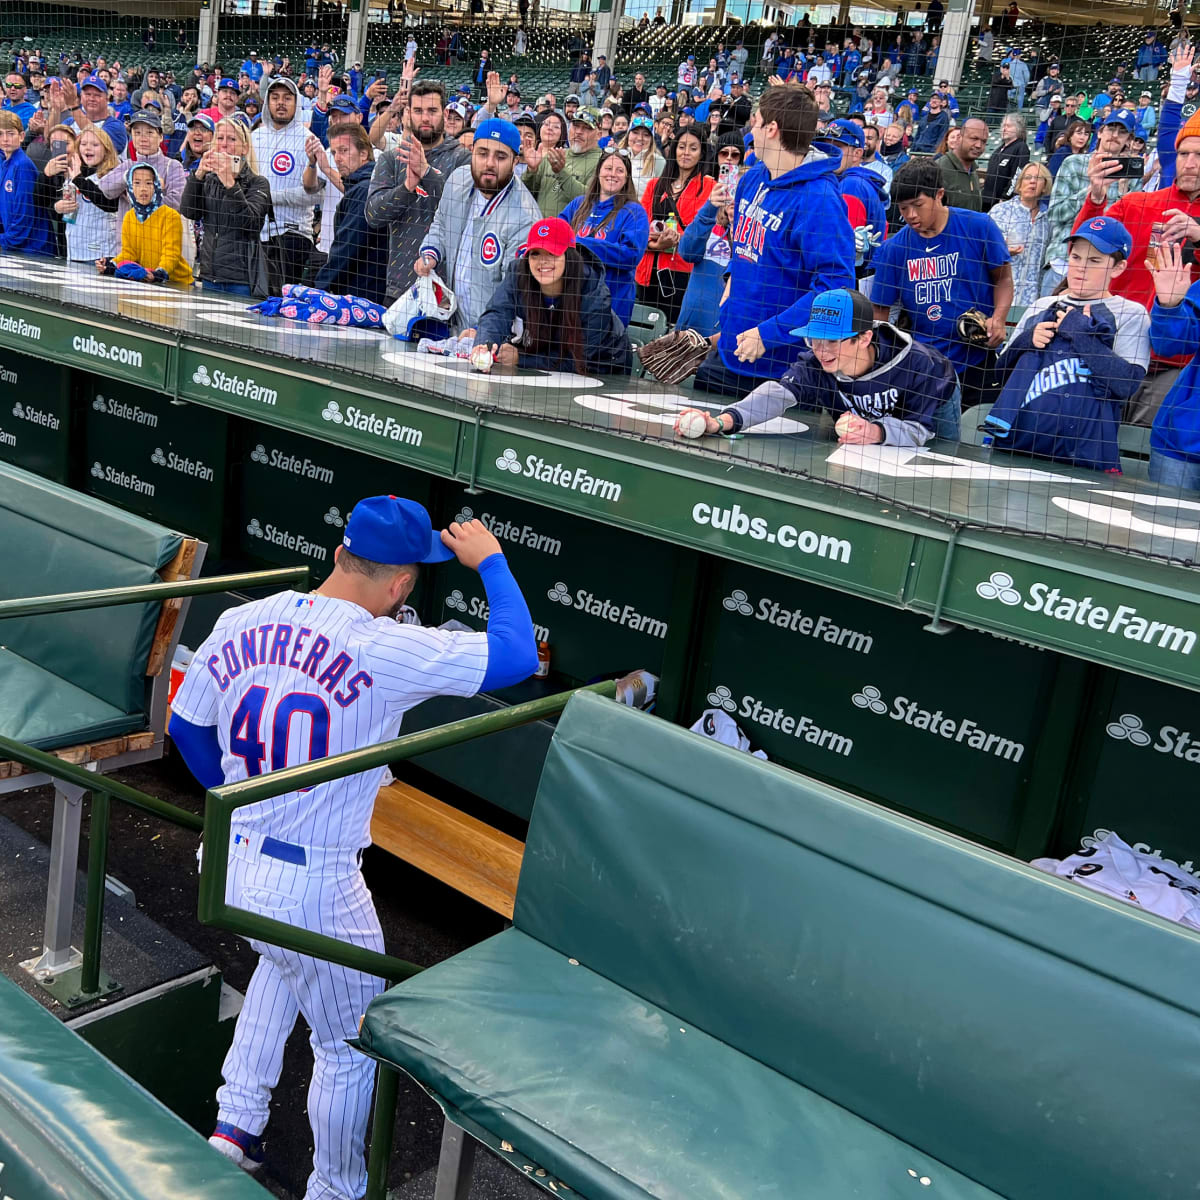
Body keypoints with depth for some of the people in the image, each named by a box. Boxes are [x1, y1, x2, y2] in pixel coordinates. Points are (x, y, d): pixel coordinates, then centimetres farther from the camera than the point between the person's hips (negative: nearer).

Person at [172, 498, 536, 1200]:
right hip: (313, 890, -7)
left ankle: (237, 1120, 41)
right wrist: (491, 561, -3)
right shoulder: (386, 649, -23)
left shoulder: (241, 623, -4)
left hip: (228, 863, 7)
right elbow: (518, 653, -18)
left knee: (282, 959, 37)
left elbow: (186, 728, 10)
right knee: (350, 1045, 16)